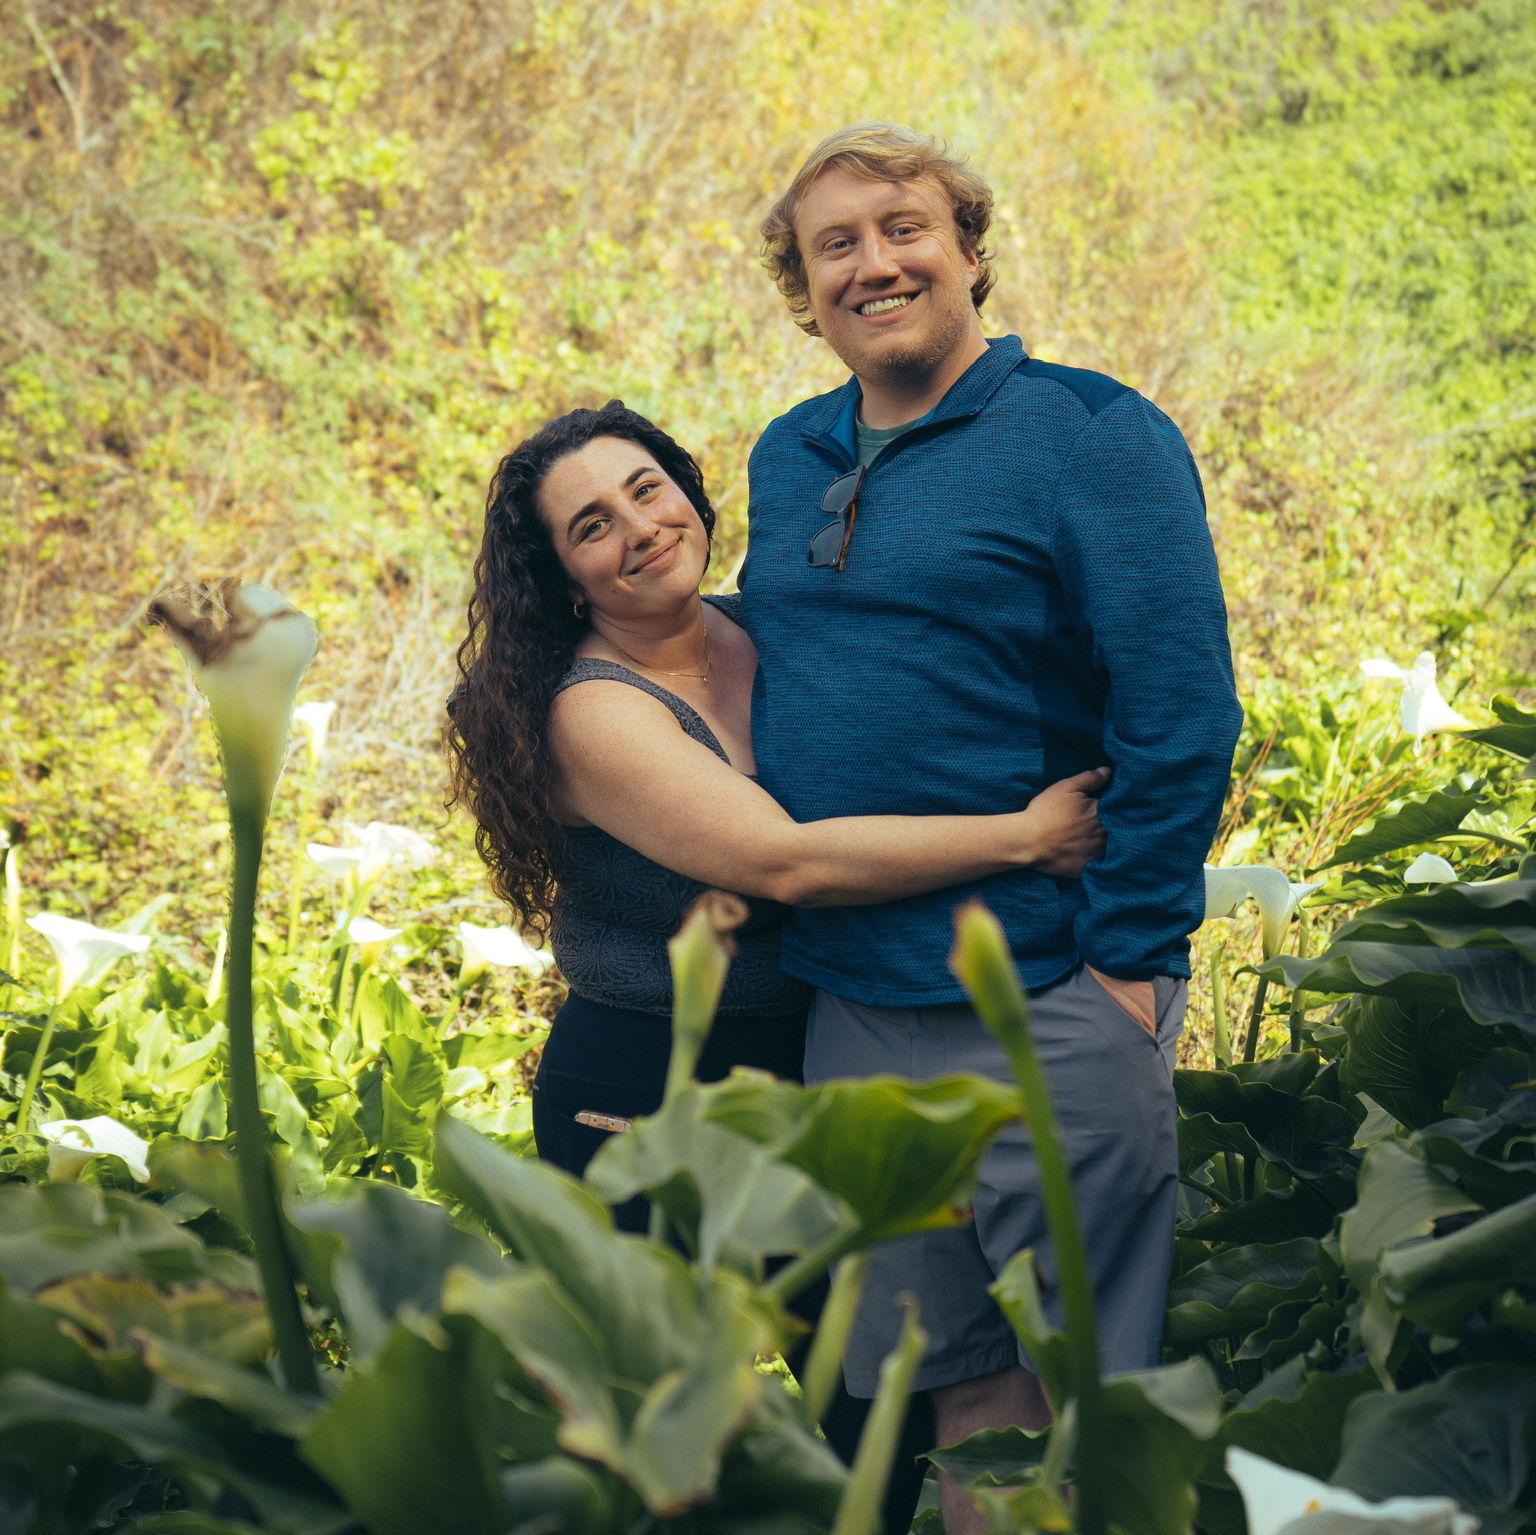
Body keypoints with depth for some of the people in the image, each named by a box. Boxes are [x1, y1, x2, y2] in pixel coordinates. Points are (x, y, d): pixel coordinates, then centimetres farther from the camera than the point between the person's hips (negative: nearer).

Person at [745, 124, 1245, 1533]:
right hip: (851, 997, 6)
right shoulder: (788, 462, 12)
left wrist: (1131, 962, -16)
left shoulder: (1093, 436, -7)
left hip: (1048, 996, -6)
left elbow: (1182, 718, -12)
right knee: (942, 1371, 15)